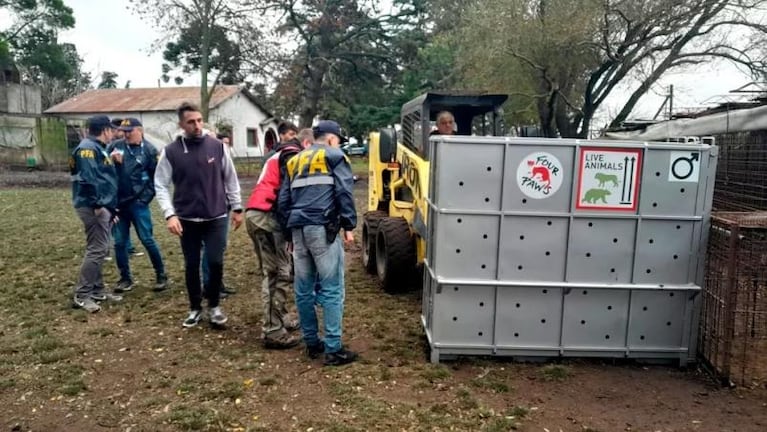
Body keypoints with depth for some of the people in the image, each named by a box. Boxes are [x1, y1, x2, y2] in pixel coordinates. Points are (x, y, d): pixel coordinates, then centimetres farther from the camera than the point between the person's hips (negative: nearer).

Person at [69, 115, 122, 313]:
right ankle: (81, 295, -3)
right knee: (96, 250, -10)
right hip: (94, 207, -11)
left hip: (103, 206, 11)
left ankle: (97, 290, 23)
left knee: (101, 250, 14)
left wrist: (110, 206, 21)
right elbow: (87, 178, -24)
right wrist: (97, 204, -24)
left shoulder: (98, 148, 19)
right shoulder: (88, 148, -13)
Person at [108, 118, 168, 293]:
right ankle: (125, 278, 21)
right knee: (119, 242, 8)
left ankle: (161, 275, 14)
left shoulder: (149, 150, -4)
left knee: (147, 240, -1)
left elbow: (157, 176, -2)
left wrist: (147, 195, -6)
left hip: (138, 203, -4)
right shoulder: (115, 146, 4)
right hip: (117, 203, 4)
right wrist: (110, 160, -10)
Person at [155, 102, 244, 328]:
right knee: (191, 265, 9)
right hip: (187, 219, 0)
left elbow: (230, 179, 5)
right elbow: (161, 185, -3)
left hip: (217, 217, 0)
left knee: (216, 262, -1)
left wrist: (237, 208, 6)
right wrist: (169, 214, -13)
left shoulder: (217, 146, -2)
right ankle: (195, 308, 27)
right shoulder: (170, 151, -4)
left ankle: (214, 306, 21)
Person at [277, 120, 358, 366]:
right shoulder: (334, 157, 8)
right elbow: (344, 192, -7)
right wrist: (349, 225, -6)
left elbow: (283, 201, 21)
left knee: (304, 289, 12)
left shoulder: (294, 162, 25)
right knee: (331, 289, -4)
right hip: (323, 229, -6)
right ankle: (333, 349, -4)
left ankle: (312, 343, 20)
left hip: (298, 229, 6)